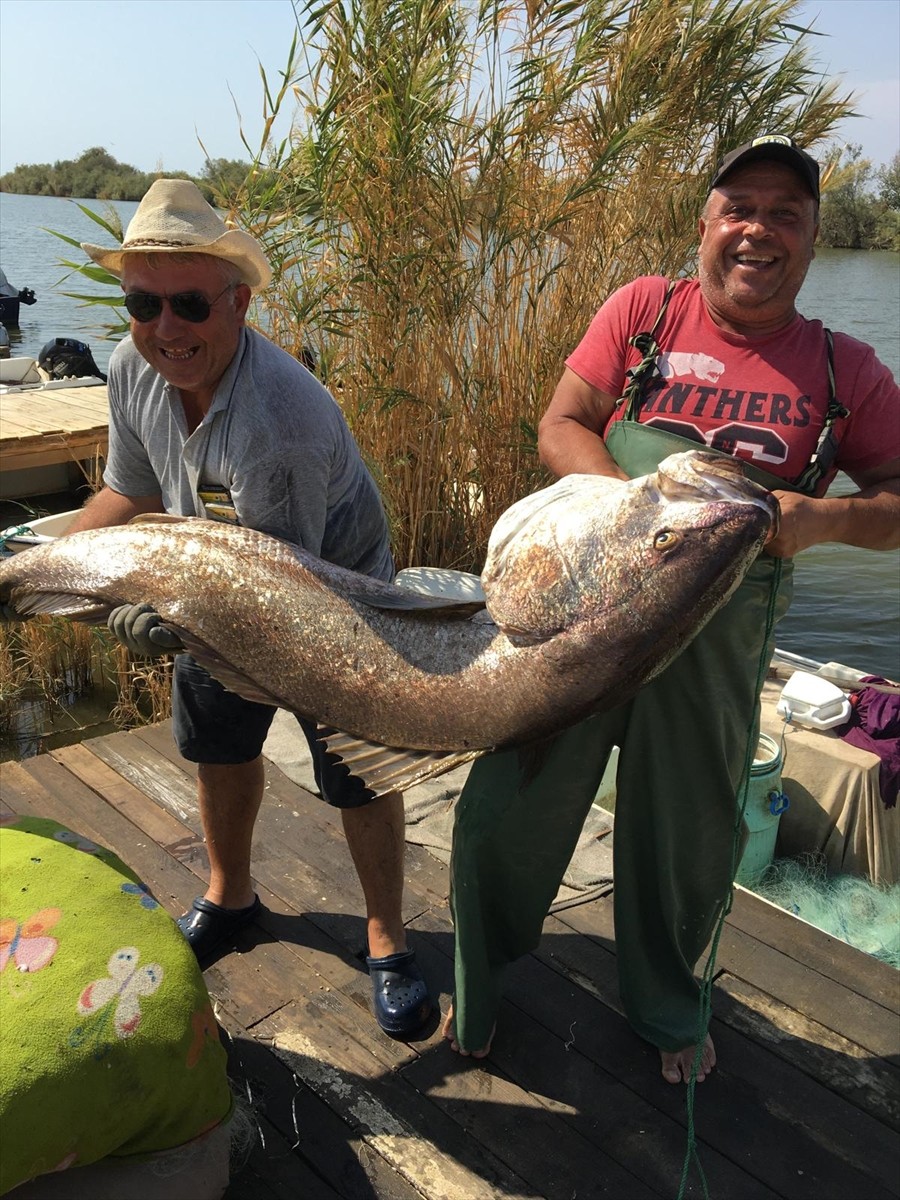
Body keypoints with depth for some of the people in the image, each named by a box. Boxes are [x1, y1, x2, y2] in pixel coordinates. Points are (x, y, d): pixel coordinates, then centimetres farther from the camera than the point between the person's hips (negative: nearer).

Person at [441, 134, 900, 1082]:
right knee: (510, 809, 6)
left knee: (686, 841, 15)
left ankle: (664, 1010, 45)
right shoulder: (644, 309, 2)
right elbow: (559, 429, -3)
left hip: (716, 640, 1)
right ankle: (477, 982, 35)